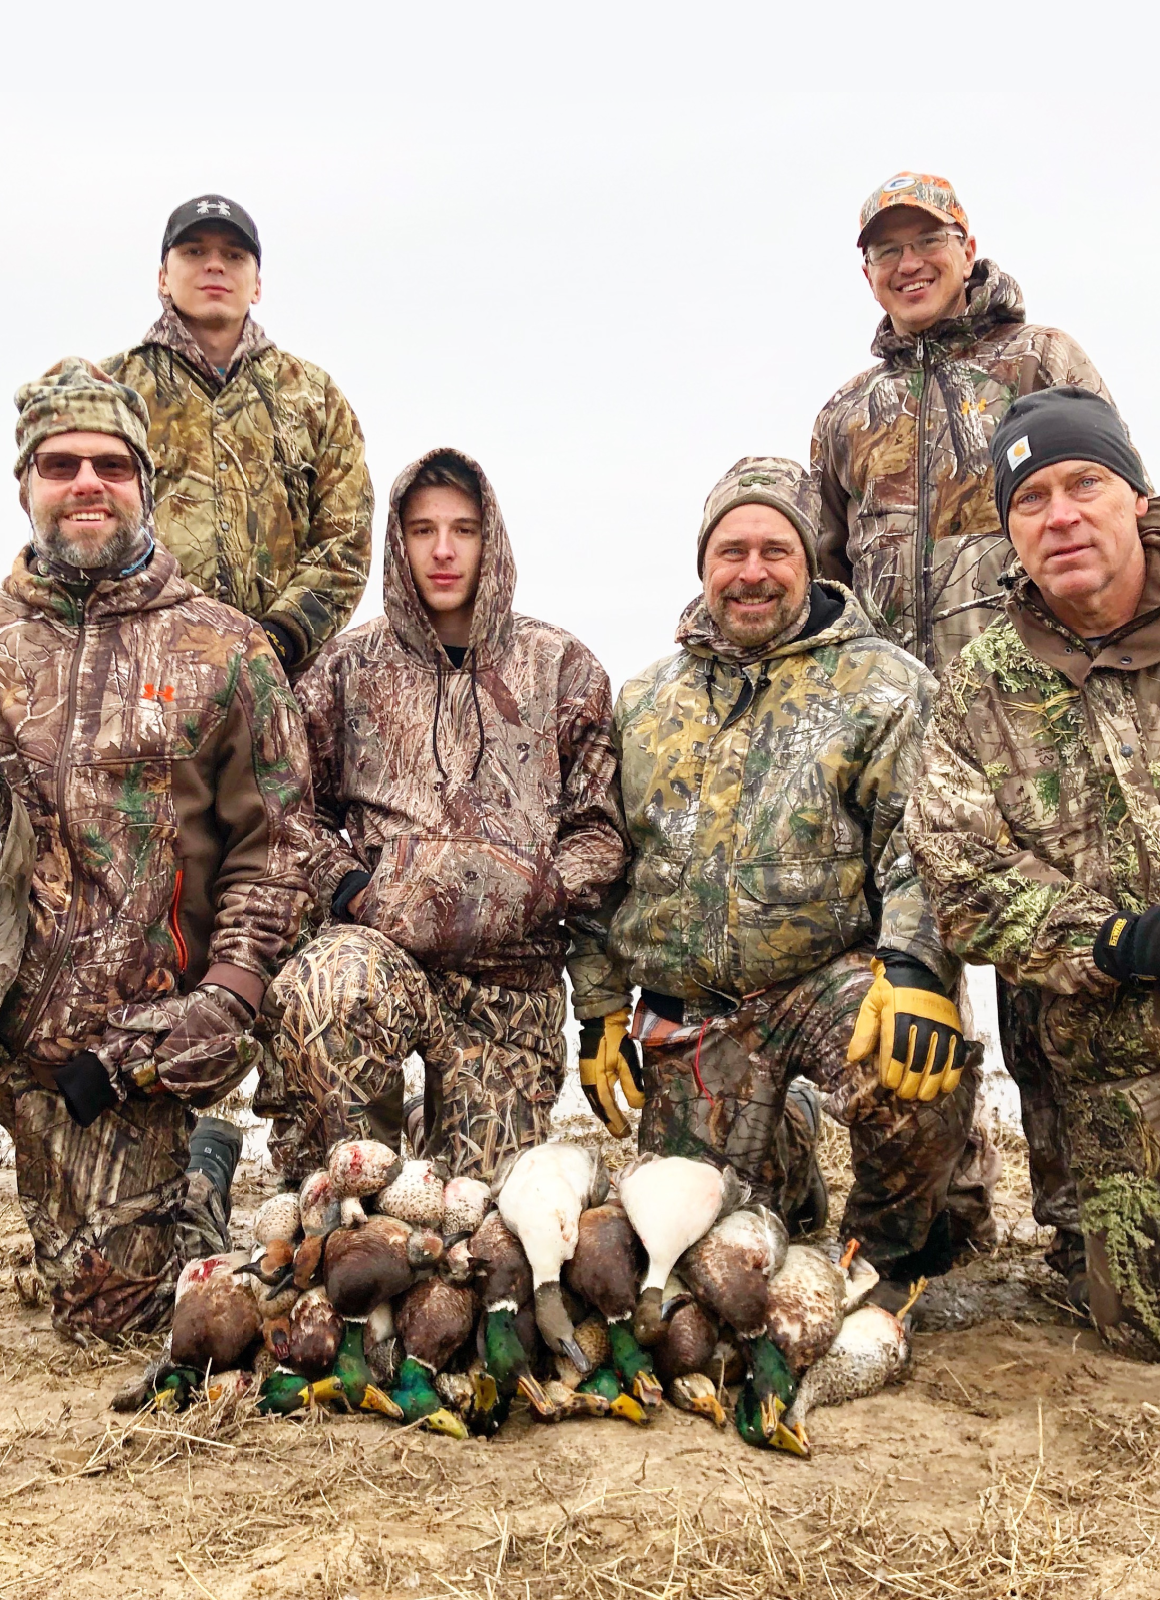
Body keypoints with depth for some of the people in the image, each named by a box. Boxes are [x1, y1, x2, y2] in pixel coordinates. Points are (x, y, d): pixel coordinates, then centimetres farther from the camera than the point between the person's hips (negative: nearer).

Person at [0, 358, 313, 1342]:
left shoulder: (222, 651, 5)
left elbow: (274, 843, 1)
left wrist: (224, 1002, -9)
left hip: (140, 1036, -2)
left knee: (110, 1308, 1)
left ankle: (199, 1187, 29)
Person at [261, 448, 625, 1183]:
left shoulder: (562, 668, 10)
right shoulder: (349, 667, 11)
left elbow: (601, 826, 9)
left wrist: (536, 894, -8)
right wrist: (346, 886, -4)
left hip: (516, 972, 1)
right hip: (385, 938, -1)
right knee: (320, 991, -38)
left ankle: (437, 1123, 34)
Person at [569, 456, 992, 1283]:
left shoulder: (881, 686, 1)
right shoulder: (645, 701, 15)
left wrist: (916, 970, -26)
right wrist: (599, 1008, 13)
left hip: (832, 977, -3)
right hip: (689, 1012, 4)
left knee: (918, 1074, -35)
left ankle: (893, 1245, -3)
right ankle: (784, 1148, 36)